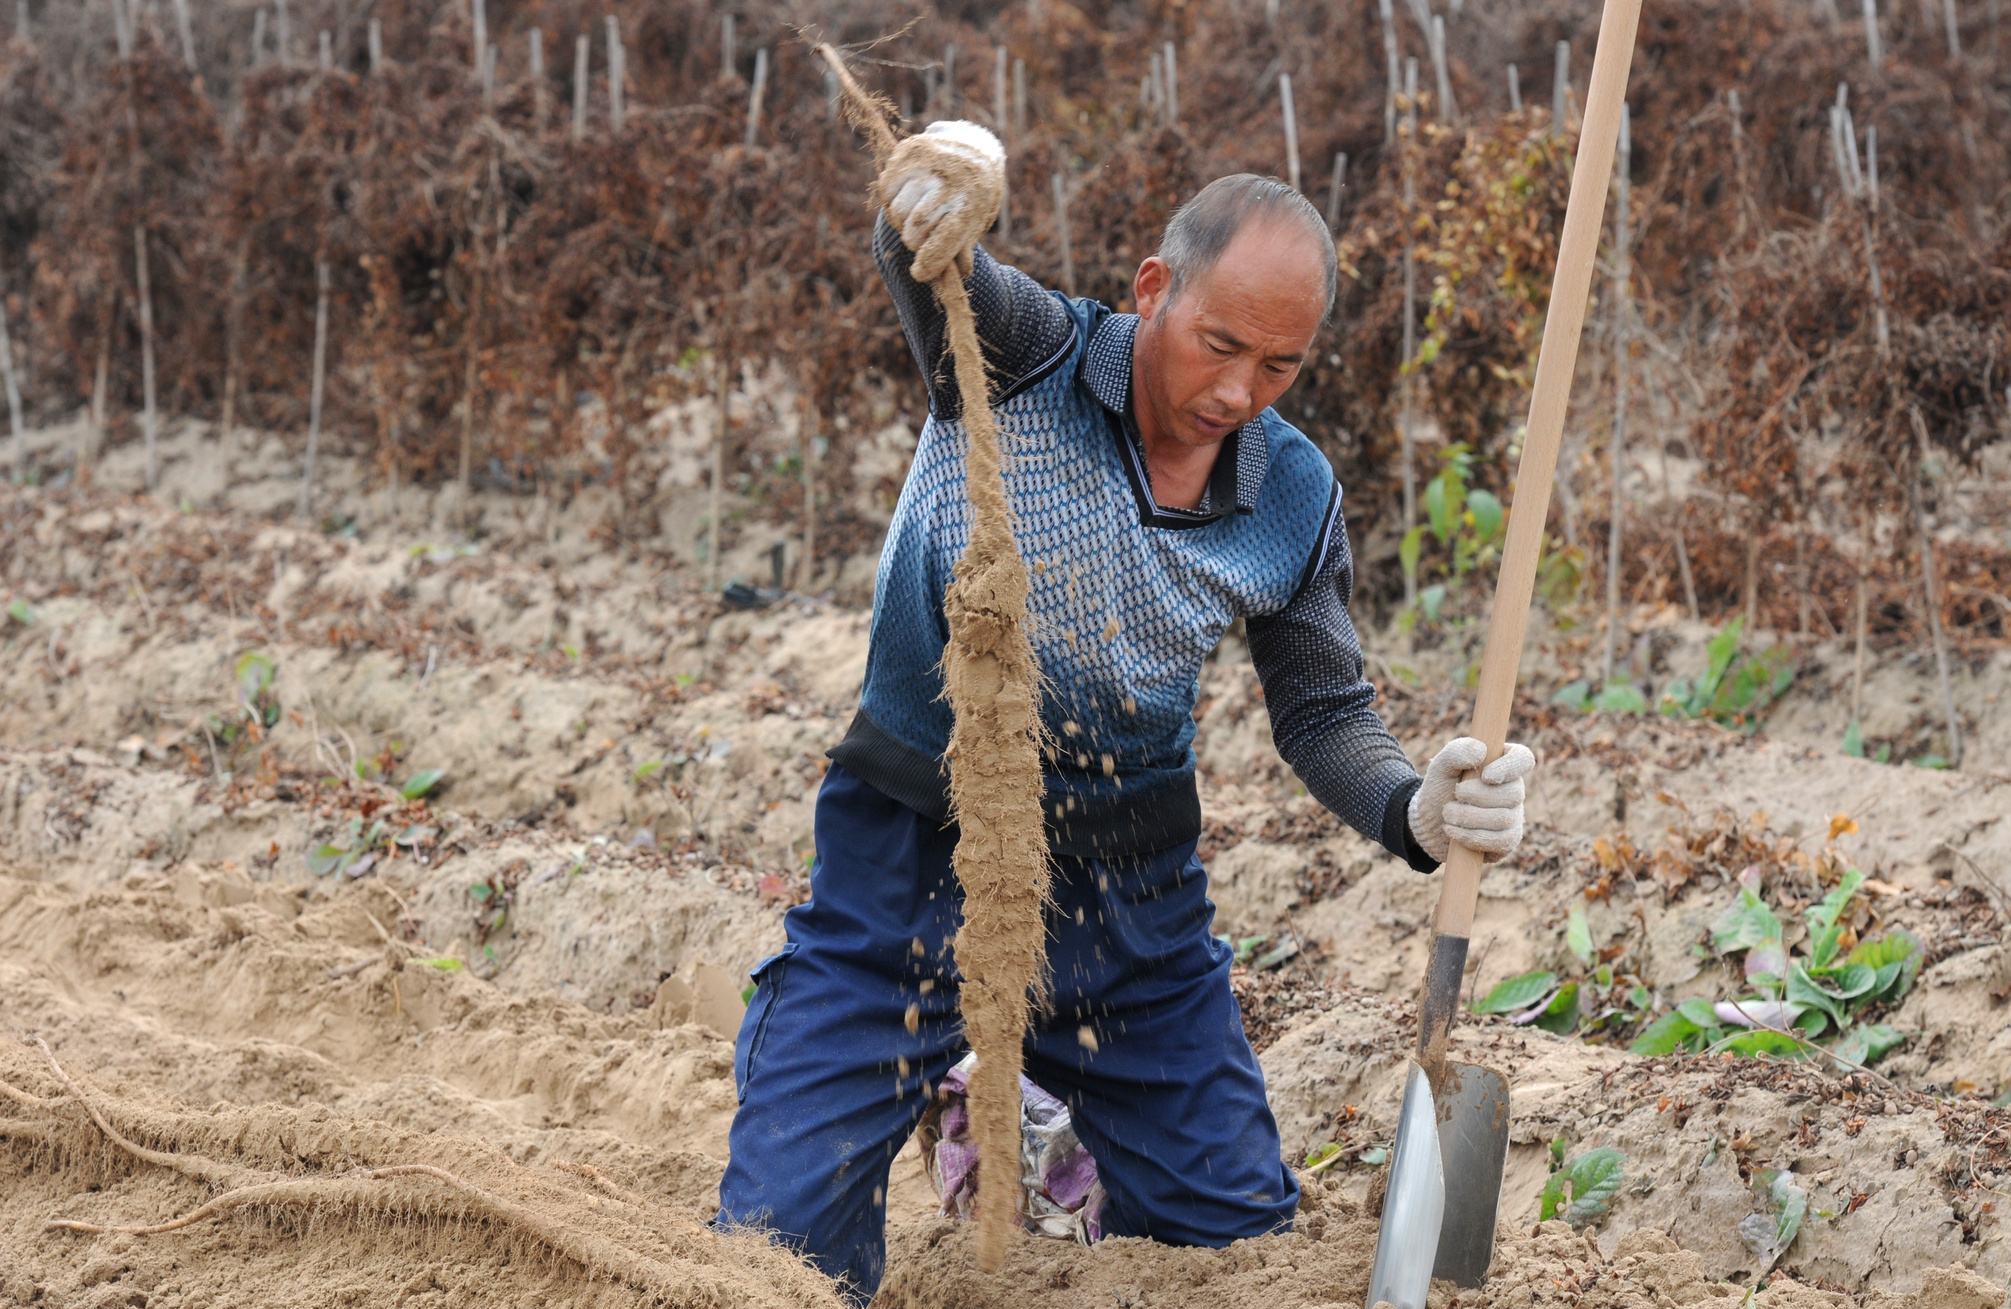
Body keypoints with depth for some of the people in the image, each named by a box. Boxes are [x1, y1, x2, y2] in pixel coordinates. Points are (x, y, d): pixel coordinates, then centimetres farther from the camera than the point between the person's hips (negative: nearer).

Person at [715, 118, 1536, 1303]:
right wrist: (958, 174, -56)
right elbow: (925, 257, -31)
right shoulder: (1025, 355, -12)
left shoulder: (1296, 500, -1)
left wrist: (1418, 814, -17)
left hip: (1129, 892, 4)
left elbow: (1326, 715, 5)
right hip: (911, 860, -3)